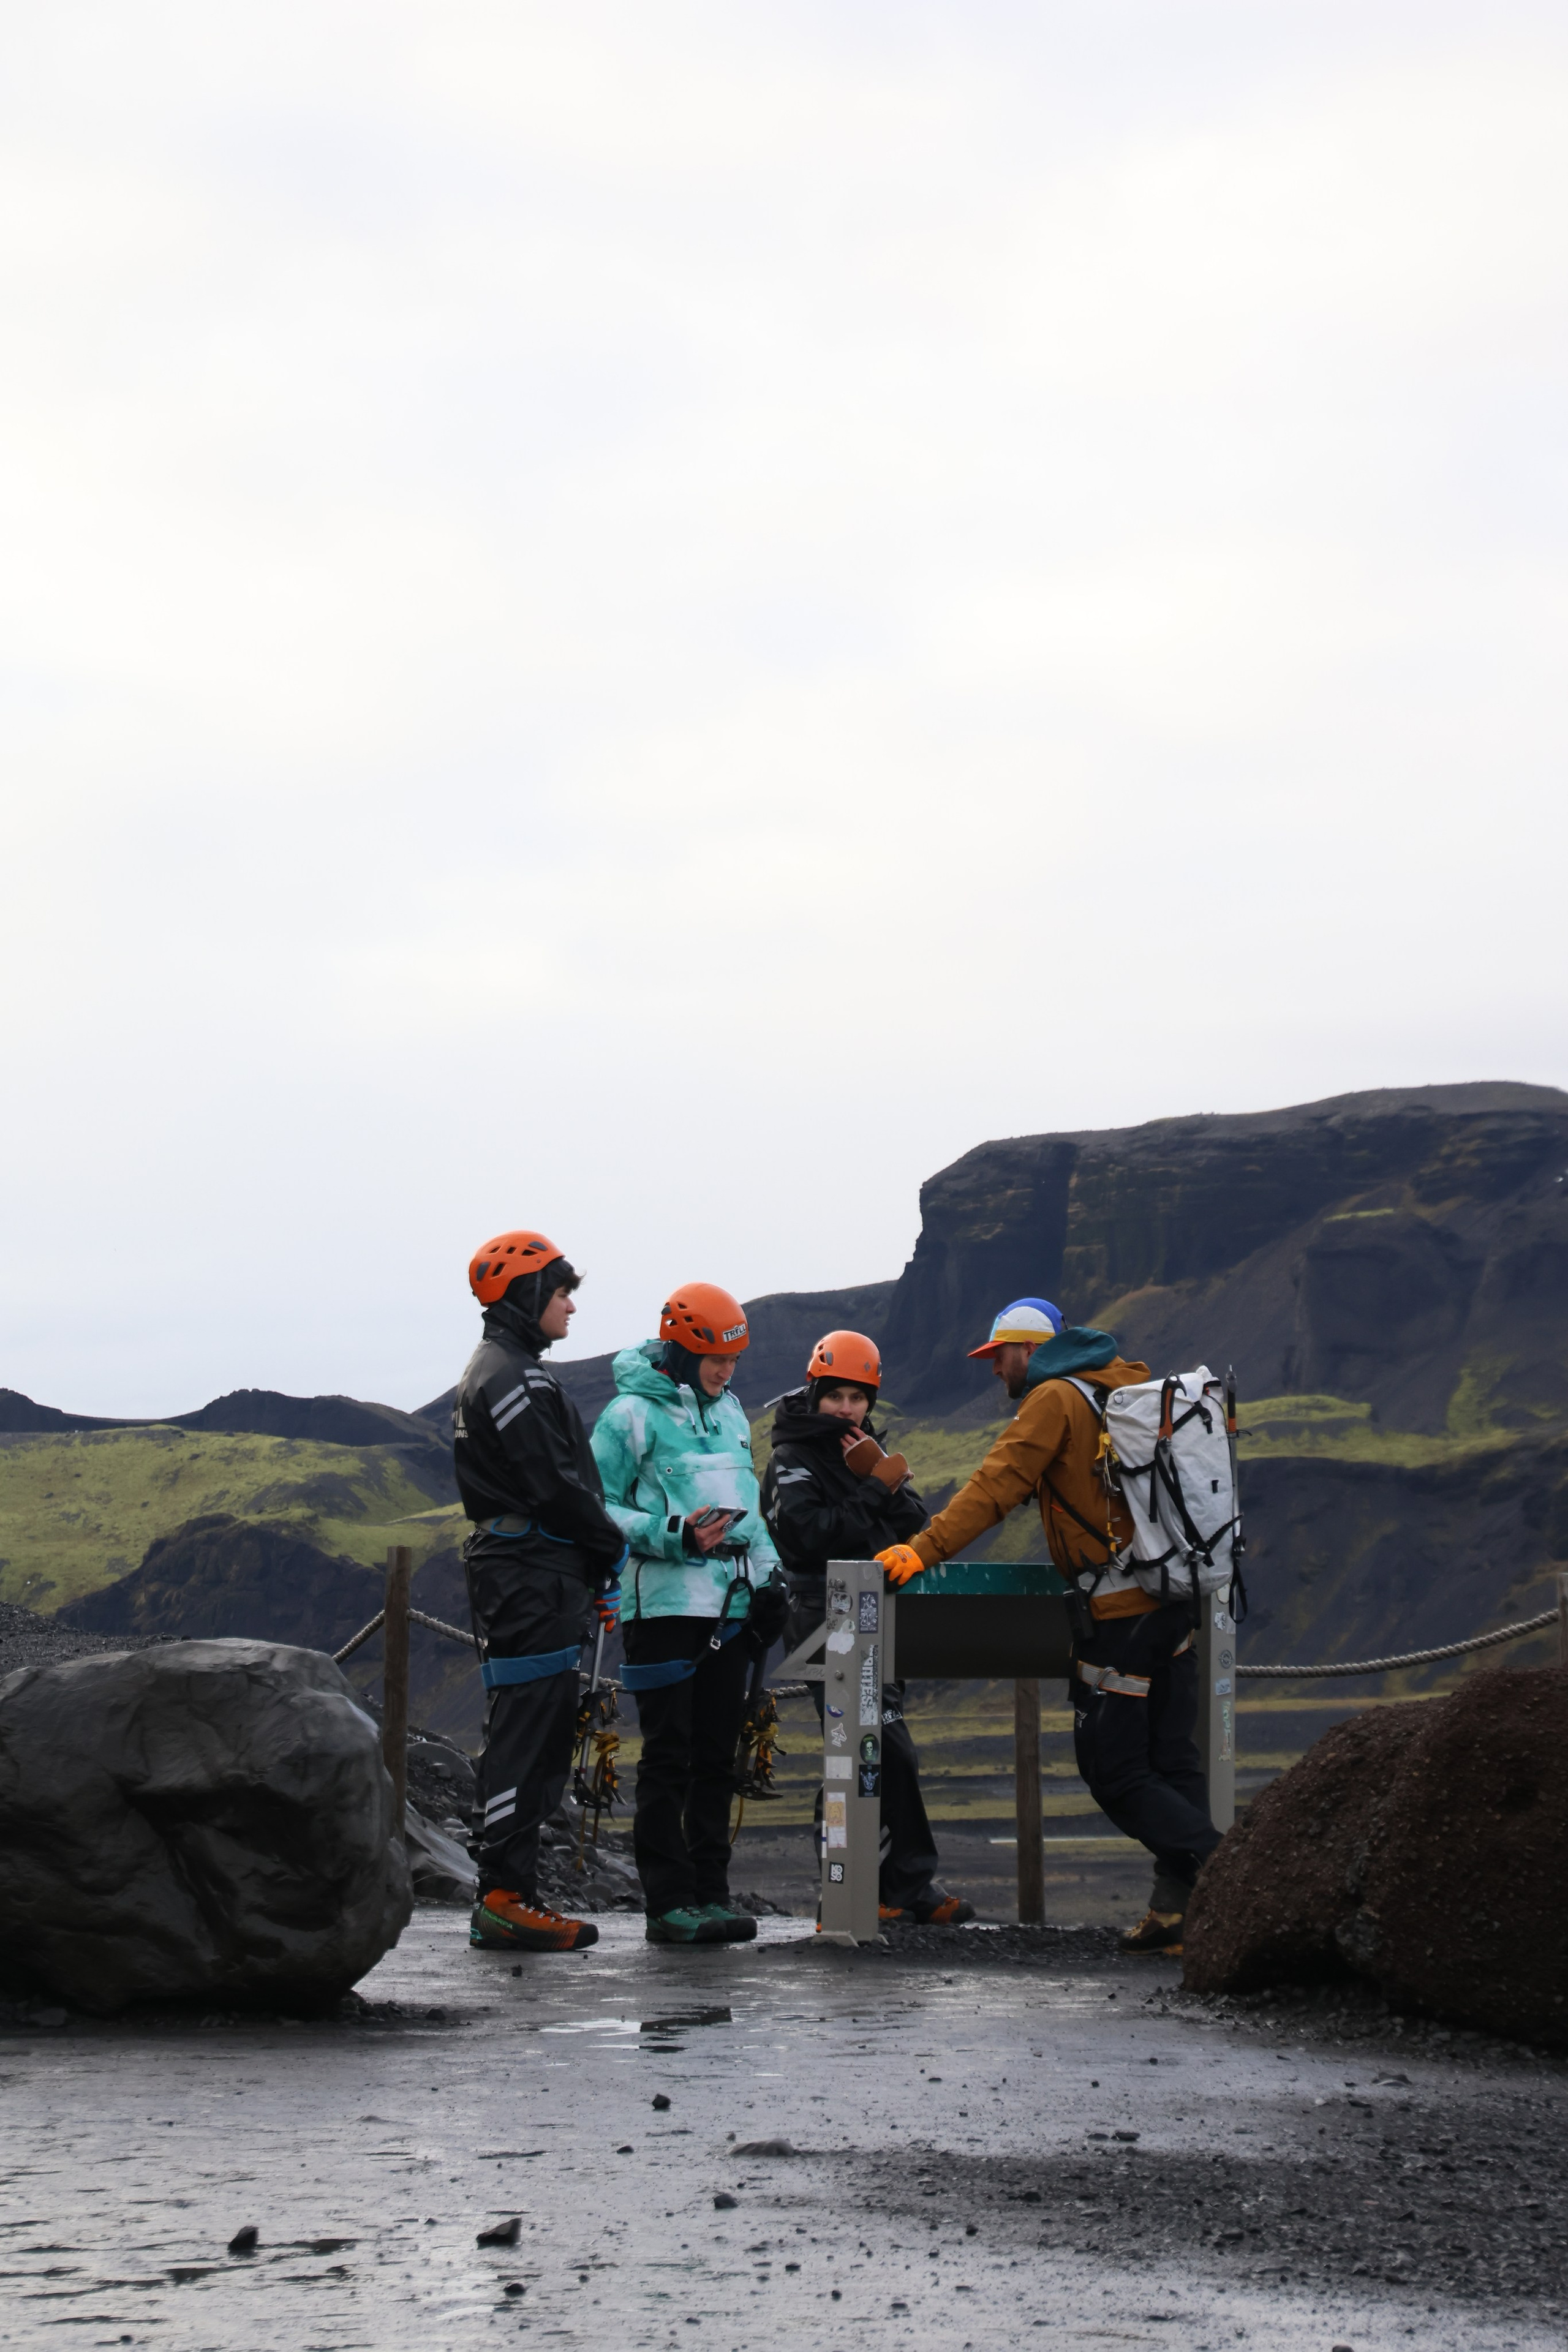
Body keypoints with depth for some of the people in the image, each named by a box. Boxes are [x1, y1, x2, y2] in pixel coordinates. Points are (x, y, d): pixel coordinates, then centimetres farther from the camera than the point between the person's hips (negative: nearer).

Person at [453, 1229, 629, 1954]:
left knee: (532, 1734, 12)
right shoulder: (516, 1379, -13)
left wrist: (594, 1563, 13)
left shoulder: (497, 1371, 21)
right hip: (532, 1575, -11)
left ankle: (507, 1894, 15)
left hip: (523, 1573, 11)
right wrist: (612, 1547, -4)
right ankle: (505, 1897, -10)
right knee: (528, 1736, -10)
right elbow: (557, 1486, -18)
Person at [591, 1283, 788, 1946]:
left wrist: (768, 1574, 16)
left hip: (729, 1606, 7)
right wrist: (675, 1537, -19)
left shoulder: (728, 1412, 16)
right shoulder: (632, 1415, -7)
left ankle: (711, 1891, 15)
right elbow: (598, 1509, -9)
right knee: (668, 1759, -5)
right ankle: (670, 1900, -3)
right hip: (665, 1607, -7)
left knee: (718, 1754, 9)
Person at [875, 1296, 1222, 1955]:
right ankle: (1177, 1907, 1)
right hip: (1173, 1597, 8)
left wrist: (922, 1550, -16)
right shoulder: (1126, 1386, 20)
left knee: (1117, 1774, -4)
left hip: (1120, 1611, -8)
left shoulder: (1055, 1399, -5)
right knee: (1172, 1763, 7)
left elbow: (996, 1486, -13)